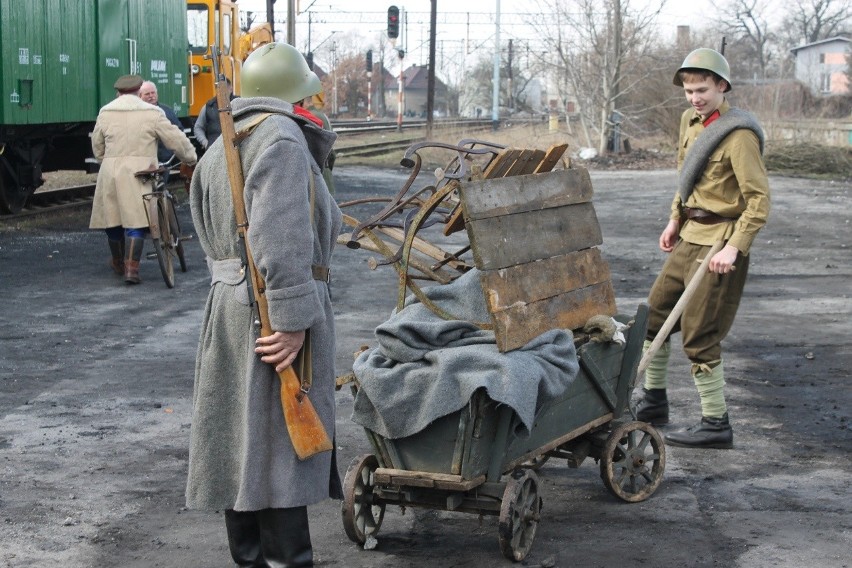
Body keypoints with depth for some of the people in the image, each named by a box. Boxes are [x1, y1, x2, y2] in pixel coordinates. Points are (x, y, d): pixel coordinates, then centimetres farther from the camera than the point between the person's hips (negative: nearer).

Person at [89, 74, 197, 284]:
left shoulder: (105, 112, 6)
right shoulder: (151, 113, -2)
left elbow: (97, 145, 17)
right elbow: (175, 139, 2)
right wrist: (190, 158, 18)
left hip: (111, 172, 3)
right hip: (139, 172, -3)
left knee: (113, 218, 15)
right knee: (135, 220, -3)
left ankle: (118, 263, 31)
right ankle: (131, 268, -13)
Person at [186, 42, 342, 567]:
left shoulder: (220, 149, 18)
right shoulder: (283, 140, -13)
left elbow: (213, 238, 11)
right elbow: (282, 240, -22)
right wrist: (292, 318, -23)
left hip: (229, 307, 9)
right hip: (274, 311, -9)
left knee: (242, 444, 14)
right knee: (280, 449, -4)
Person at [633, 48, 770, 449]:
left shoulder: (738, 134, -17)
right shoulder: (690, 121, 9)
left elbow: (759, 198, -20)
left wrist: (735, 246, -26)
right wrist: (675, 220, 19)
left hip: (718, 244, -9)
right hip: (689, 237, 9)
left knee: (699, 335, -6)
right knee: (655, 314, 16)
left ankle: (716, 425, 4)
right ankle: (653, 401, 32)